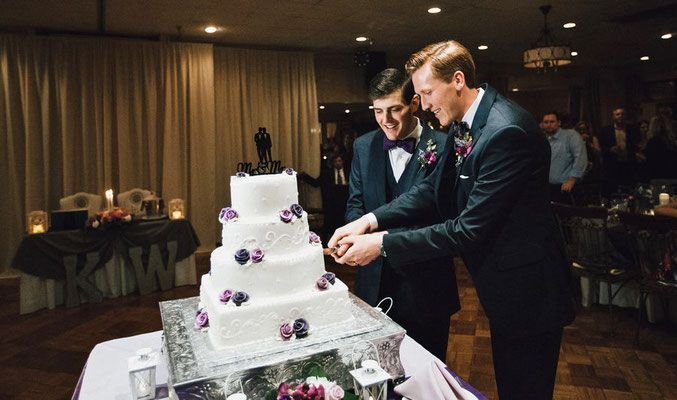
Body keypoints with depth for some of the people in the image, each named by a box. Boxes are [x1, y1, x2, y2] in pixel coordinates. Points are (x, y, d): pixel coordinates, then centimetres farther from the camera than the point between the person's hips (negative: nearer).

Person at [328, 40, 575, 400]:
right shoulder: (463, 126, 1)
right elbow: (433, 188, 4)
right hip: (502, 288, 9)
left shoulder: (507, 131, -28)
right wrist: (371, 220, -9)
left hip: (527, 292, -9)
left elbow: (470, 229, -28)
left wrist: (382, 244, -25)